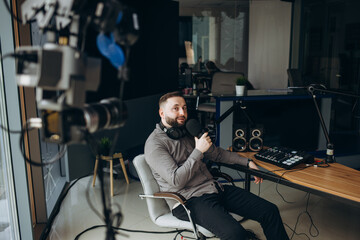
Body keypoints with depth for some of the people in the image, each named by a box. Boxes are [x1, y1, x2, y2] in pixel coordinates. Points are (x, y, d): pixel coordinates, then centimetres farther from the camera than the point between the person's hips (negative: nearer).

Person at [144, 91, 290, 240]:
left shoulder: (188, 132, 15)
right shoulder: (155, 144, -9)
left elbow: (216, 153, 26)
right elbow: (176, 180, -19)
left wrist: (247, 162, 23)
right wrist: (198, 151, -15)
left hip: (214, 188, 8)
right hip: (190, 200, -7)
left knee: (270, 211, -3)